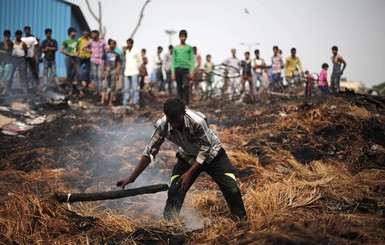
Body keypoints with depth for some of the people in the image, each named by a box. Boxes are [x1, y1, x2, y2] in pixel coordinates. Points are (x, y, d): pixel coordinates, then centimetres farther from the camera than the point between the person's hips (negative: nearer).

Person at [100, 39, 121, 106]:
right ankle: (102, 100, -19)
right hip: (106, 71, -1)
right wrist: (102, 73, -4)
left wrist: (118, 75, 2)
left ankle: (110, 102, 6)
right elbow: (102, 63, 4)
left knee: (112, 87, 2)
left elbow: (118, 65, 8)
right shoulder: (105, 54, 7)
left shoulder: (116, 55, 9)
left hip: (114, 71, 1)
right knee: (105, 86, -10)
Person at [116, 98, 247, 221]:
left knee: (231, 187, -11)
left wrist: (189, 173, -26)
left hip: (211, 154, -3)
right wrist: (131, 178, -18)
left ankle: (242, 219, 11)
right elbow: (150, 151, -18)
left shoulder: (197, 121, -37)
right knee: (175, 190, -11)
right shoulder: (162, 125, -27)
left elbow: (205, 148, -24)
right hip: (188, 157, 3)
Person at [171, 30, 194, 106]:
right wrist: (172, 72, 2)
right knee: (179, 88, 4)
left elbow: (192, 60, 4)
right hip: (177, 69, 3)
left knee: (186, 86, -21)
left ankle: (186, 104, -20)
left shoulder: (189, 48, 9)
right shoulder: (175, 48, 14)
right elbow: (173, 60, 11)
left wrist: (192, 71, -7)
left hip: (186, 69, -3)